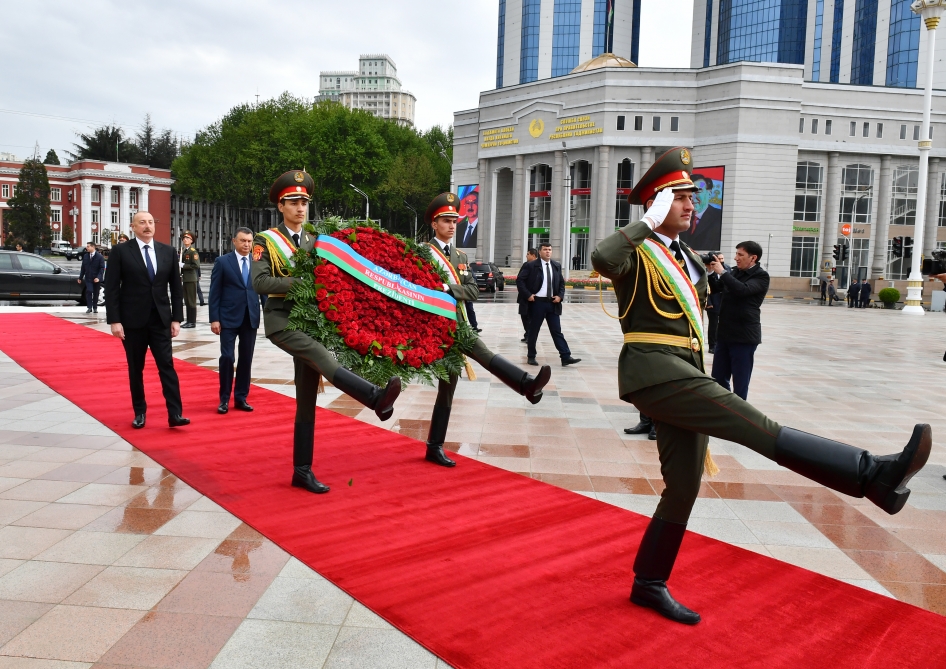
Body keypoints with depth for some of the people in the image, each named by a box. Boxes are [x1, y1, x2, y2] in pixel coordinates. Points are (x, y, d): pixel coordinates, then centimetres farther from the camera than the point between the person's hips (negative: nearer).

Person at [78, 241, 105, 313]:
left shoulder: (99, 256, -5)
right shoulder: (85, 256, 7)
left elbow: (102, 268, -8)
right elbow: (83, 267, 11)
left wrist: (98, 277, -19)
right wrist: (80, 277, 8)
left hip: (96, 279, -2)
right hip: (88, 278, 2)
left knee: (96, 293, 6)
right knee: (89, 291, -14)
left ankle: (95, 308, 18)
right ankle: (89, 307, -9)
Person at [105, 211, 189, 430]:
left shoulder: (168, 251, 6)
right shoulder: (120, 251, -2)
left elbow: (176, 287, 7)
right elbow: (111, 289, -4)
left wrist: (176, 318, 2)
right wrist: (114, 320, -10)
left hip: (161, 319, 2)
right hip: (132, 320, -1)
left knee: (167, 366, -3)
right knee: (136, 369, 8)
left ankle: (175, 413, -4)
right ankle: (139, 412, 19)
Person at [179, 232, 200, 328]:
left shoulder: (193, 252, -10)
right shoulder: (183, 251, 15)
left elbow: (196, 265, -20)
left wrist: (183, 265, -17)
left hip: (191, 279, -8)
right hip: (185, 279, 8)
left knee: (192, 301, -4)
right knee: (187, 301, 11)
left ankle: (193, 322, 0)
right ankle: (189, 321, 17)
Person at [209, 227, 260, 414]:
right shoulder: (222, 262, 0)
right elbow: (215, 292, -2)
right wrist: (214, 318, -8)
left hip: (251, 318, 3)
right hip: (229, 318, -3)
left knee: (246, 359, 7)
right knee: (227, 357, -4)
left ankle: (241, 398, 17)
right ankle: (224, 399, 9)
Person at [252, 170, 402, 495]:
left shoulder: (314, 242, 15)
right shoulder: (266, 240, 1)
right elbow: (259, 282, -13)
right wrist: (298, 282, -22)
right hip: (280, 319, -5)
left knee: (306, 400, 4)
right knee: (323, 356, -34)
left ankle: (302, 471, 10)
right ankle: (376, 397, -52)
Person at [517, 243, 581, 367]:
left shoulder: (557, 266, 10)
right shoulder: (531, 265, -4)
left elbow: (562, 283, 18)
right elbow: (519, 280, -5)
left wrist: (560, 296, 2)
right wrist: (528, 295, -12)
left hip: (552, 303, 4)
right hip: (537, 302, -4)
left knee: (557, 331, 2)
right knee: (533, 331, 6)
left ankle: (566, 357, -1)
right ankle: (531, 357, 17)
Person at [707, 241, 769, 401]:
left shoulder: (761, 276, -8)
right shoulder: (735, 272, 13)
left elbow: (742, 290, -24)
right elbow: (717, 288, 20)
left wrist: (722, 272, -19)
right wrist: (711, 272, 3)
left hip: (744, 336, -7)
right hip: (724, 333, 7)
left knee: (740, 382, -1)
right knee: (718, 378, 12)